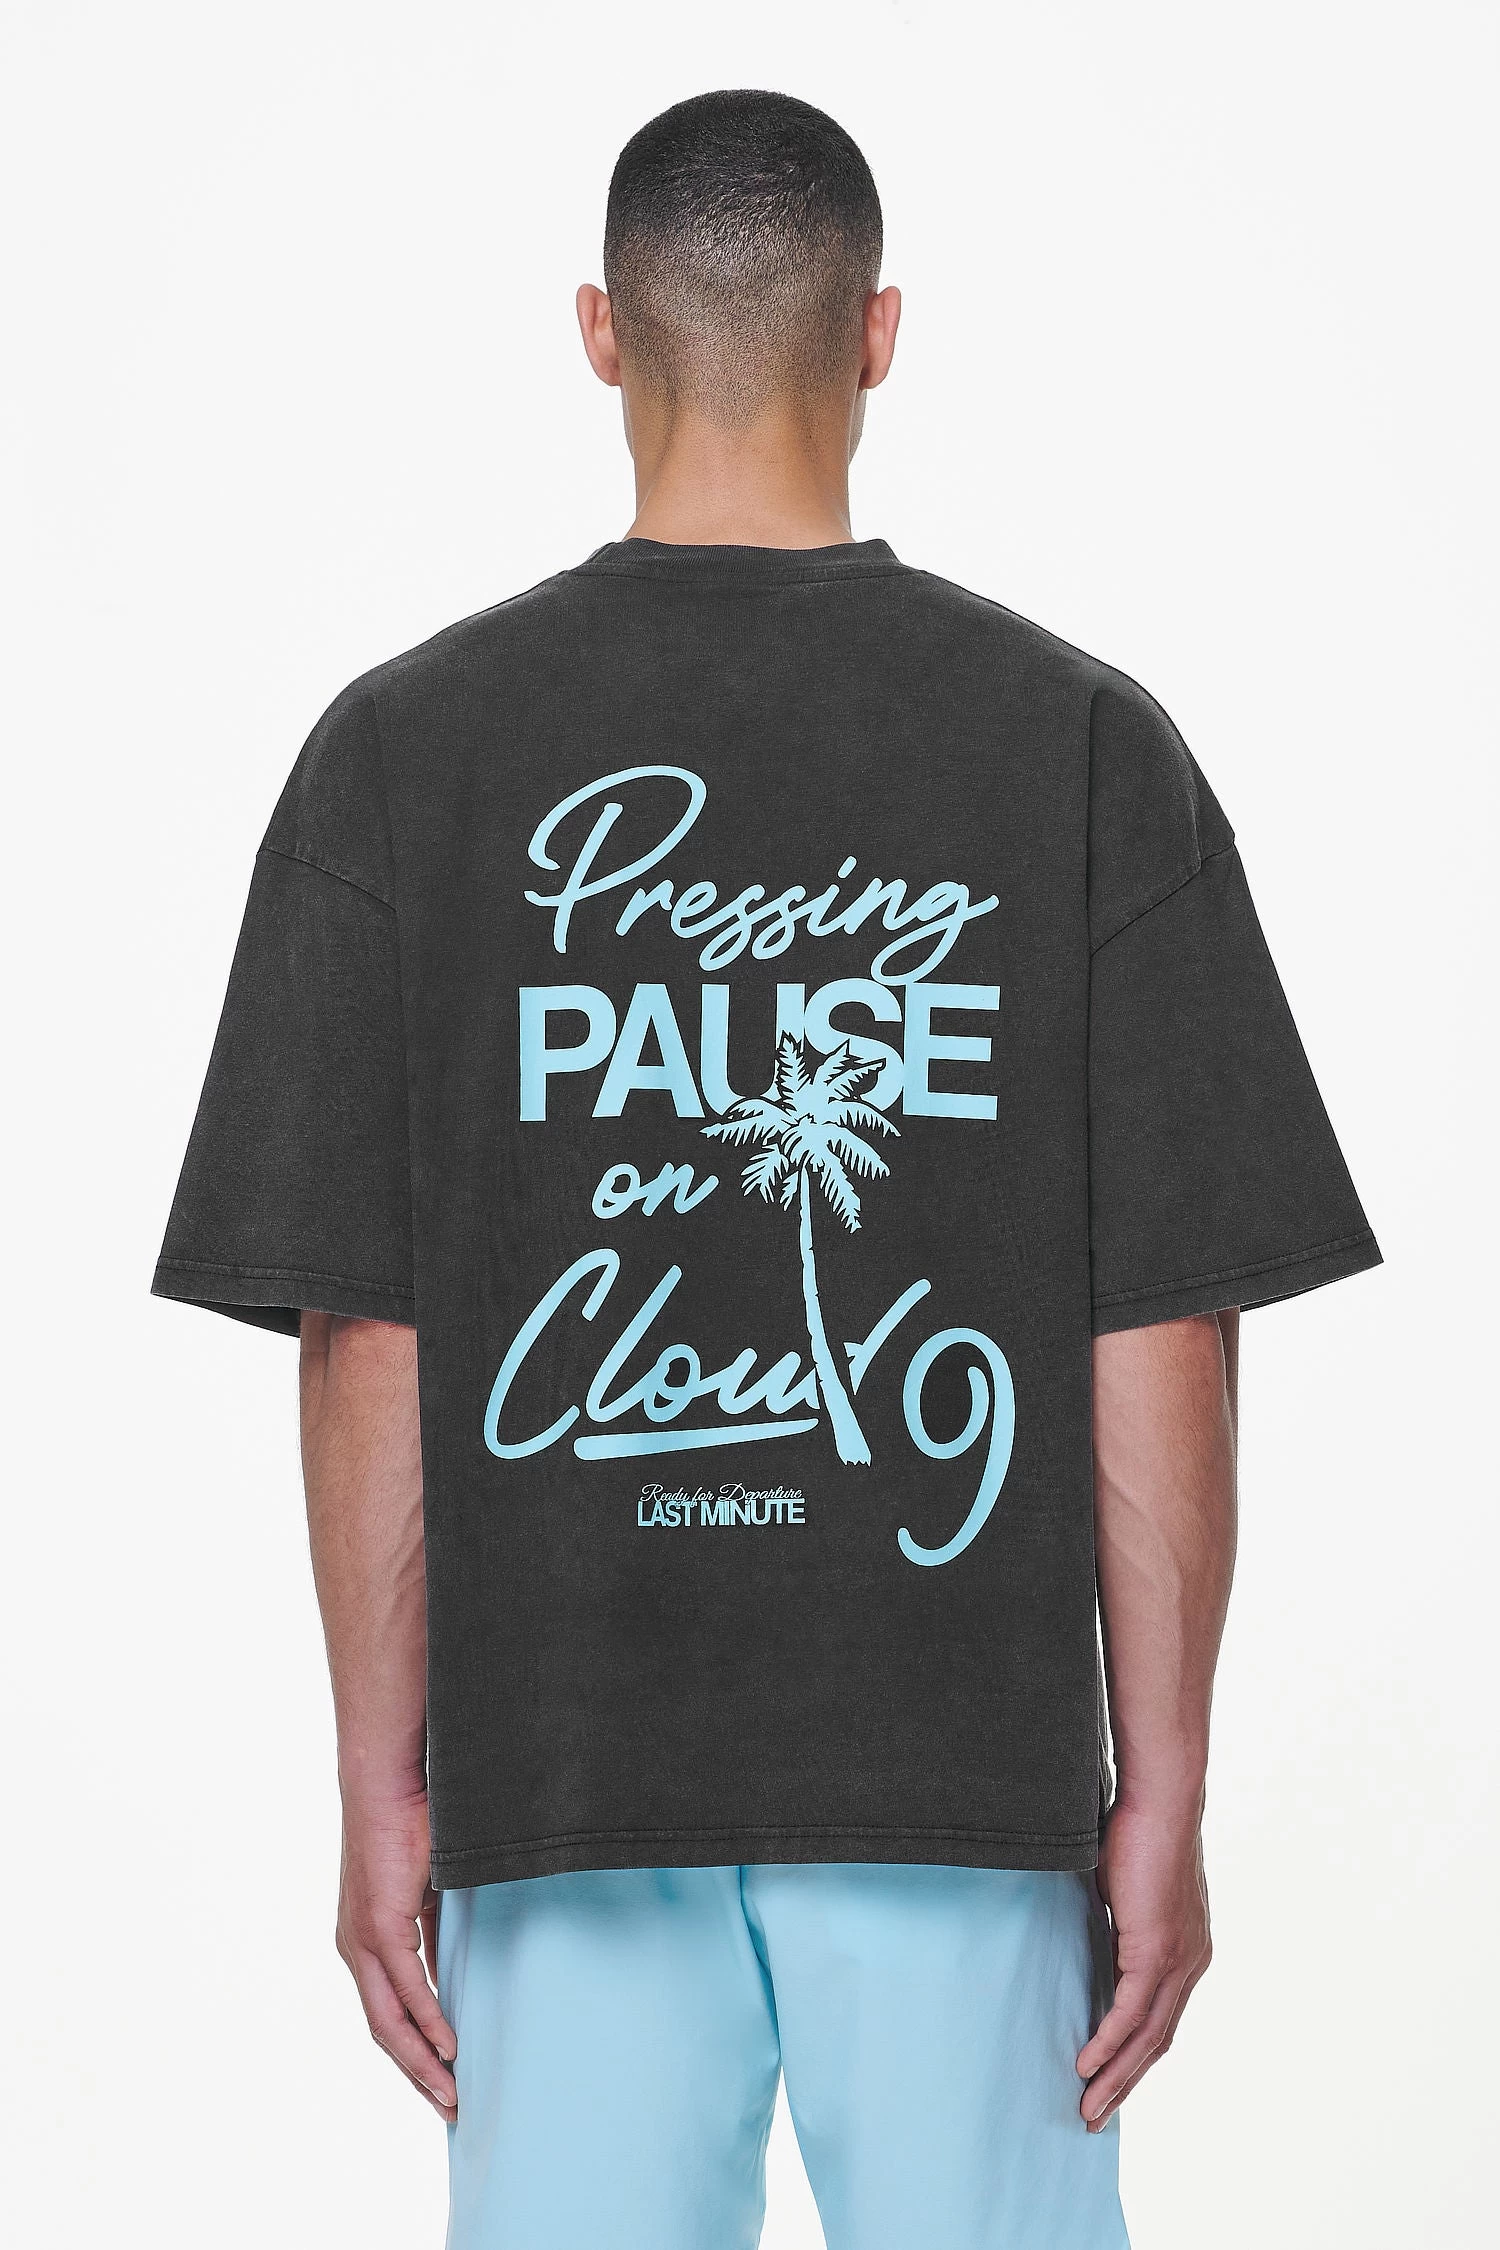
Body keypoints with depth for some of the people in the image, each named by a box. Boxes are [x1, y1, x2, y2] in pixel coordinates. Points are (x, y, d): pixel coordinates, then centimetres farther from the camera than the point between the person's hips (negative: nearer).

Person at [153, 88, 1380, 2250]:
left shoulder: (405, 746, 0)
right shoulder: (1086, 740, -1)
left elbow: (363, 1332, -2)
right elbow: (1164, 1332, -3)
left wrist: (382, 1789, 5)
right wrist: (1162, 1794, 3)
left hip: (562, 1768, 0)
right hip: (969, 1762, 0)